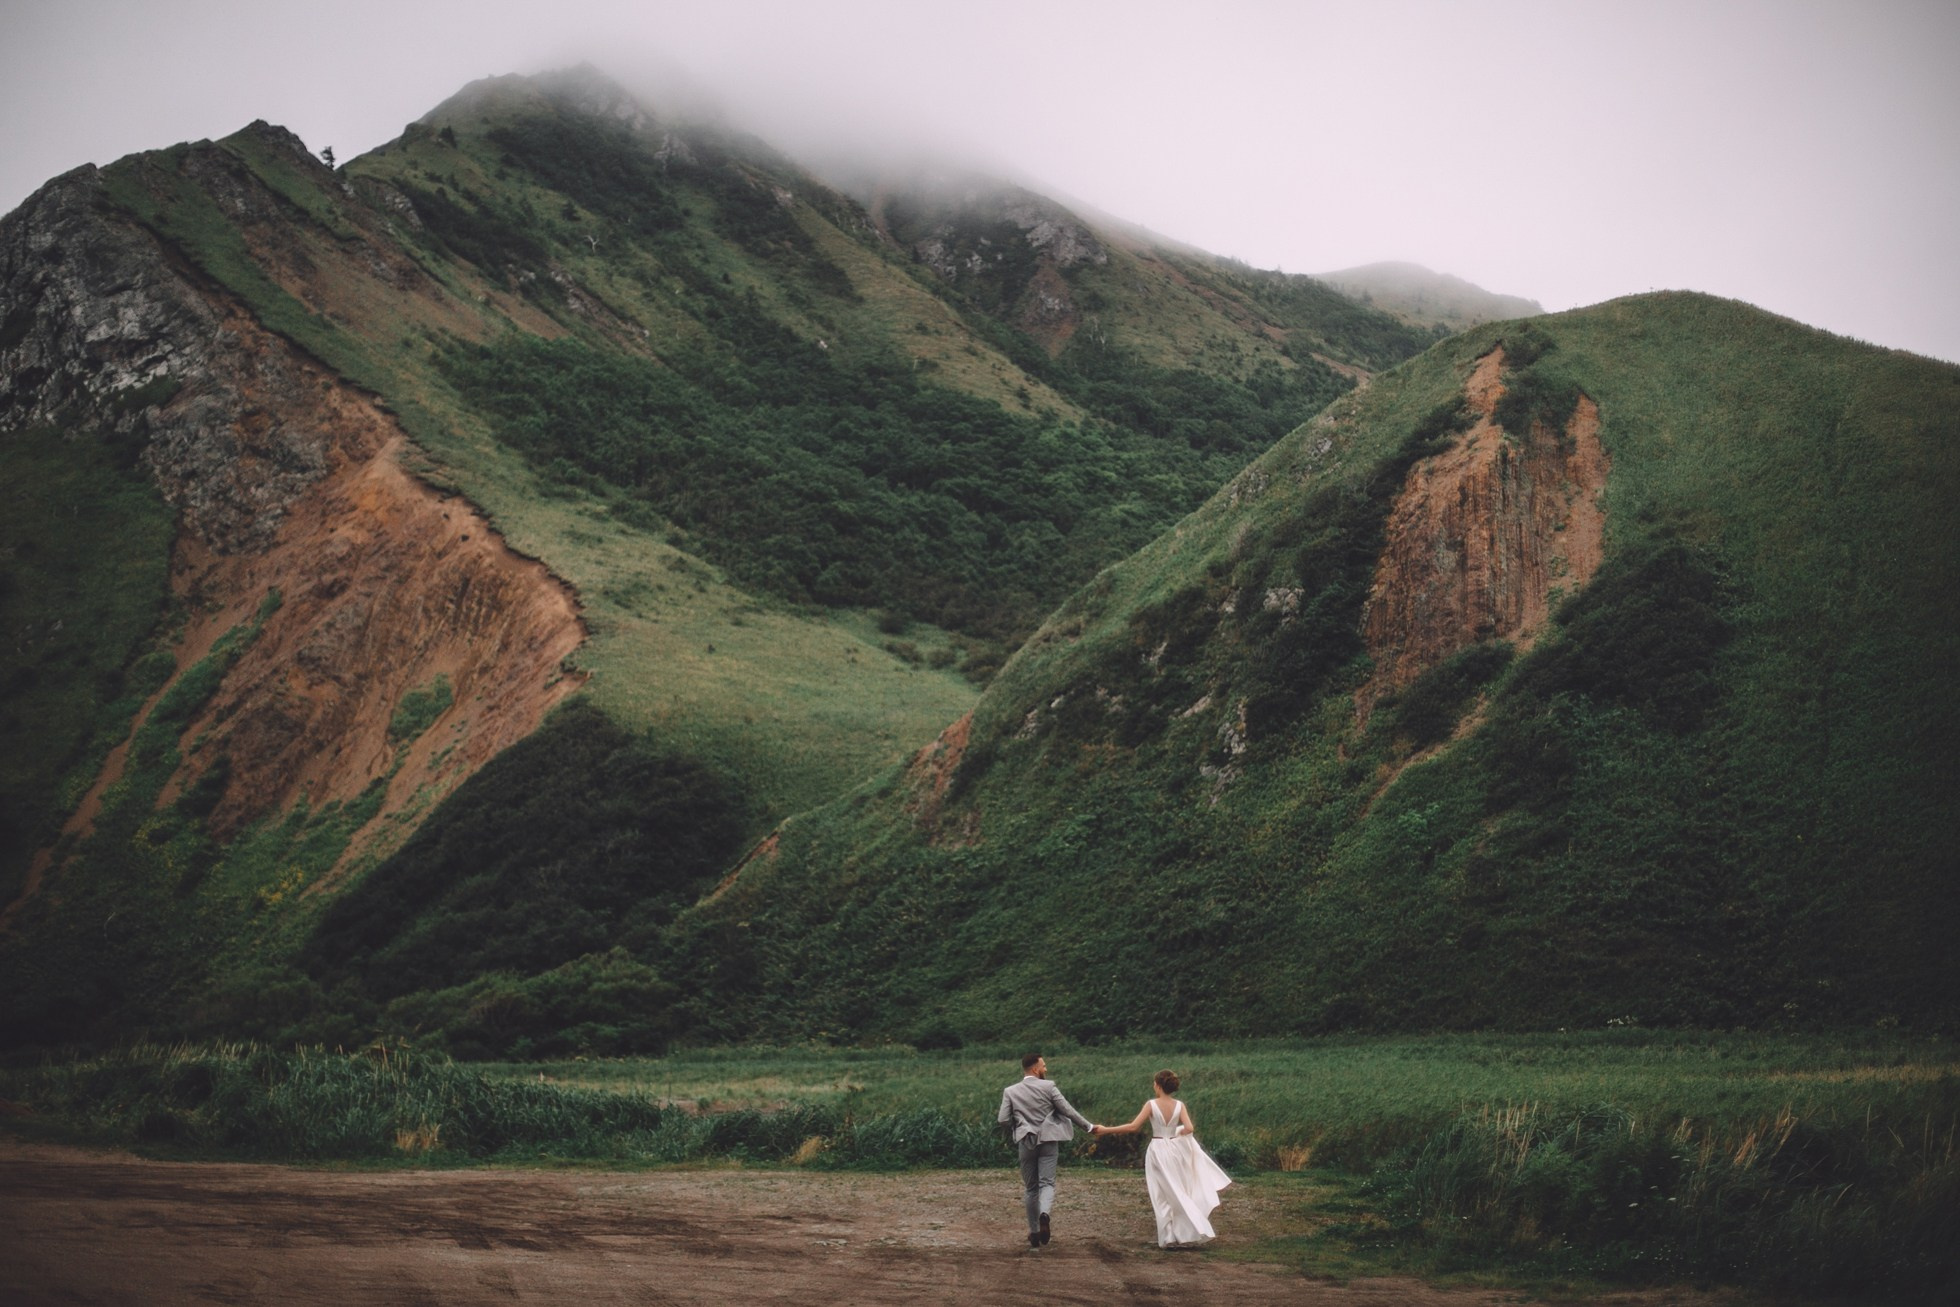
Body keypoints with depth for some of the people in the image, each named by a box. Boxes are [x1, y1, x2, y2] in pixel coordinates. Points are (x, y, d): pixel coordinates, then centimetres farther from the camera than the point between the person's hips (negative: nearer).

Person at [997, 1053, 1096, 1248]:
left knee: (1030, 1187, 13)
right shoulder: (1048, 1086, -6)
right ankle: (1045, 1214, -31)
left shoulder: (1010, 1091, 0)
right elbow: (1068, 1110, -6)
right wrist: (1089, 1126, 4)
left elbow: (1003, 1120, -5)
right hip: (1048, 1141, -2)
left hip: (1026, 1142, 2)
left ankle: (1034, 1233, 16)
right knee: (1047, 1182, 0)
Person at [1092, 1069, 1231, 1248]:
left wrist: (1105, 1130, -10)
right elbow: (1189, 1128, -13)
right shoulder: (1179, 1105, -4)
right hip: (1174, 1150, 3)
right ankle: (1184, 1235, 15)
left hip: (1157, 1152, -3)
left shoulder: (1152, 1104, -11)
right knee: (1179, 1194, 16)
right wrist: (1176, 1134, 8)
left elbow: (1133, 1127, -15)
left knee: (1163, 1197, 7)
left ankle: (1169, 1238, 8)